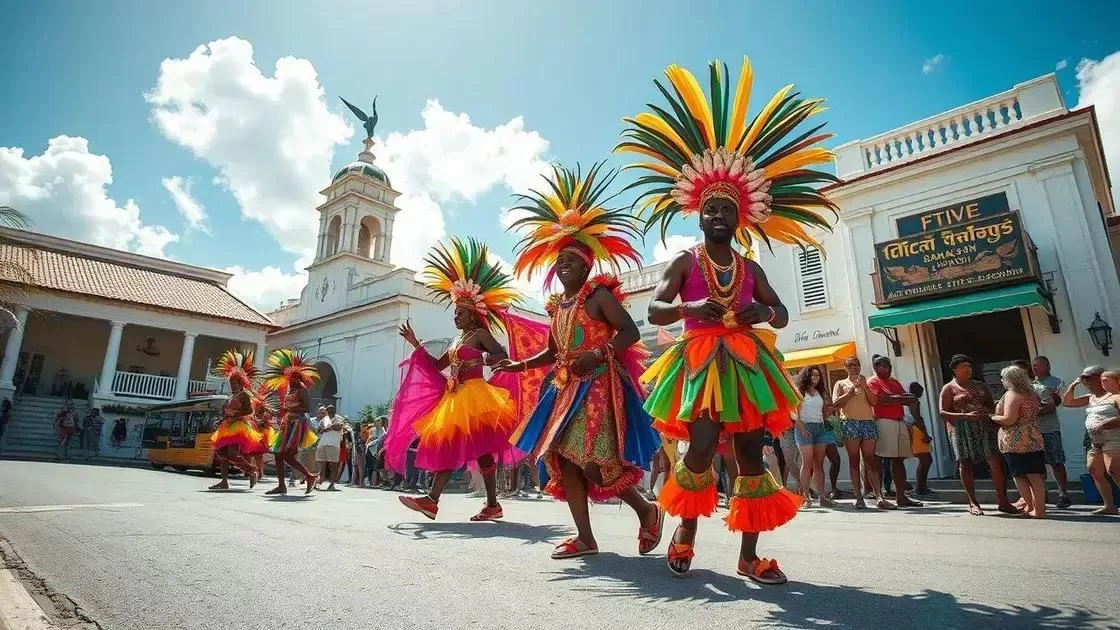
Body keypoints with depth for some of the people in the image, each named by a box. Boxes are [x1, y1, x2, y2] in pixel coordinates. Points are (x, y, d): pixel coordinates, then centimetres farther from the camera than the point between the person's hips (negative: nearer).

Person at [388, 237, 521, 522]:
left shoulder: (481, 334, -2)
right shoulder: (456, 342, 22)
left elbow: (504, 355, -12)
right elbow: (436, 366, 23)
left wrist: (480, 361, -28)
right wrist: (416, 344, 19)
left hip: (473, 396, -8)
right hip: (454, 398, 8)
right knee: (447, 447, 7)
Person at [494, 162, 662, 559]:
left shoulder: (599, 294, -5)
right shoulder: (557, 305, 16)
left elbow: (630, 332, -13)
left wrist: (598, 355, -25)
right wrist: (519, 365, 11)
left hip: (598, 386, -8)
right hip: (566, 388, 8)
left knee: (592, 460, -14)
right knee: (561, 456, 3)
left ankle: (647, 510, 12)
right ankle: (585, 537, 11)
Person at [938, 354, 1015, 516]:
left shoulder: (980, 386, 18)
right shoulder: (949, 388, 3)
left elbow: (991, 405, 20)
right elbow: (943, 412, -5)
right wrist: (966, 416, -17)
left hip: (985, 426, 4)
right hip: (961, 429, -4)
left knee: (996, 461, -6)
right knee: (965, 464, -1)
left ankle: (1003, 501, 3)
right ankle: (973, 503, 8)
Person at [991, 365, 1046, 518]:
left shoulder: (1011, 395, -11)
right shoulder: (1031, 394, 13)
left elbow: (1009, 419, -18)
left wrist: (992, 417, -1)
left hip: (1015, 441, -7)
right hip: (1034, 440, 7)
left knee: (1019, 475, 1)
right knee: (1036, 475, 7)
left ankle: (1030, 507, 3)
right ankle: (1039, 508, 9)